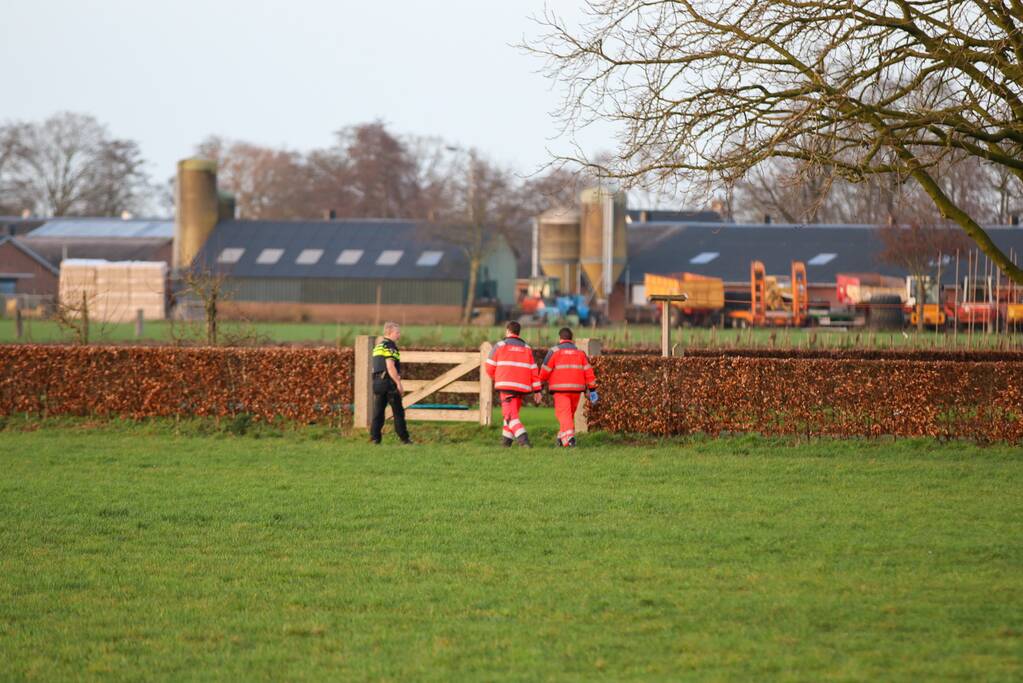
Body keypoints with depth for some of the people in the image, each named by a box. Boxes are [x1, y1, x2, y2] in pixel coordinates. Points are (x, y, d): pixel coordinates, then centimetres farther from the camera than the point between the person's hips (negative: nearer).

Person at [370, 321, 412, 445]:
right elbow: (390, 367, -19)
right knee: (398, 412, 0)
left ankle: (374, 437, 0)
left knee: (378, 411, 6)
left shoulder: (378, 346, 17)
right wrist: (399, 383, -17)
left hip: (377, 382, 8)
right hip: (389, 382, -8)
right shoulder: (389, 347, -11)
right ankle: (404, 438, 3)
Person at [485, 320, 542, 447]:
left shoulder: (500, 346, 2)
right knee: (513, 413, 20)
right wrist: (537, 390, 7)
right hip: (522, 387, 4)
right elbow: (534, 371, 6)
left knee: (511, 415, -9)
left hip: (506, 385, -4)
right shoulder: (526, 348, 12)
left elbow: (490, 368, 3)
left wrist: (496, 378, 23)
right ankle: (506, 441, 23)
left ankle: (523, 440, -28)